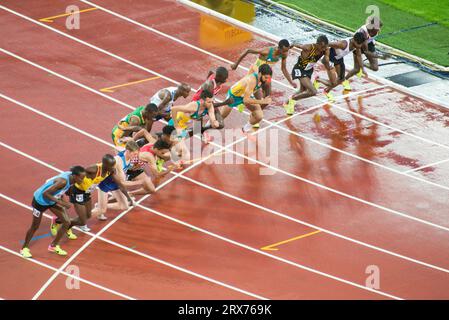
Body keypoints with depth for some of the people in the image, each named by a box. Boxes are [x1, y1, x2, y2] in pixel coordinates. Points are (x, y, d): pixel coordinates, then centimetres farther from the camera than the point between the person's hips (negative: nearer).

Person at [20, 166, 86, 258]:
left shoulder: (71, 176, -15)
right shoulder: (63, 181, -40)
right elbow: (45, 193, -36)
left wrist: (62, 200, 1)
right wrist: (60, 202, -34)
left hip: (52, 200, 7)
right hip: (40, 200, -7)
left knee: (67, 222, 2)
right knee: (35, 227, 10)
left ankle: (54, 246, 21)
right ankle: (25, 248, 34)